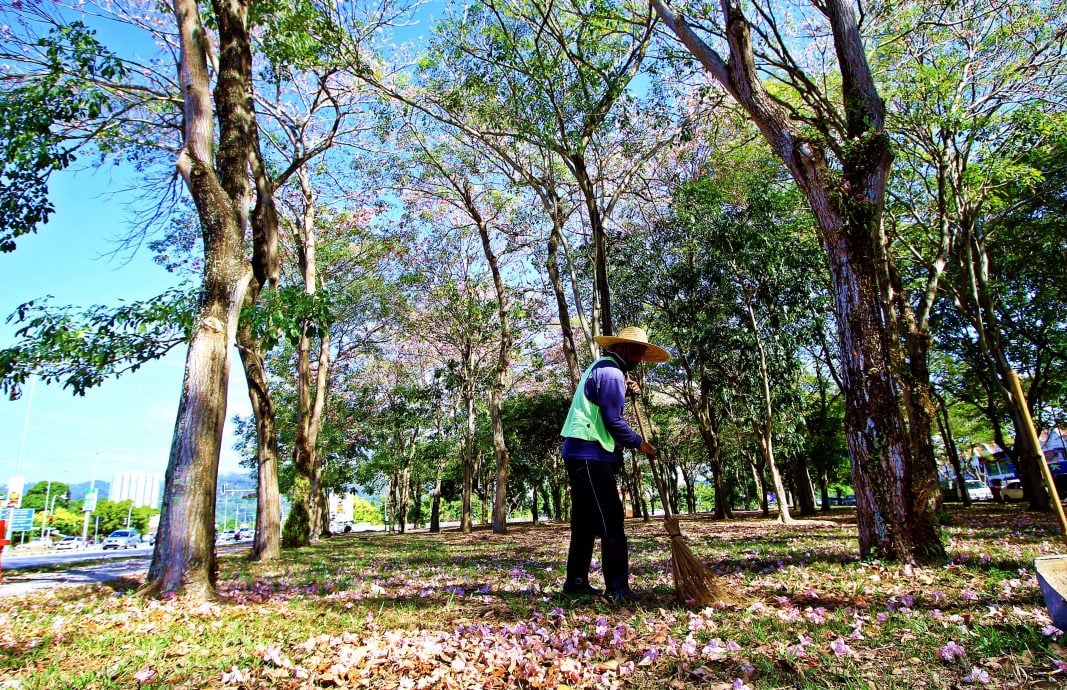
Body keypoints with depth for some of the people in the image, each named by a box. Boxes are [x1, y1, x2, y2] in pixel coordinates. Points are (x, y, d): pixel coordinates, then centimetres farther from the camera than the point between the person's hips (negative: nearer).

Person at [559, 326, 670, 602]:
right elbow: (613, 420, -16)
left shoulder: (598, 367, 20)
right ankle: (617, 587, -6)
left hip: (579, 454, 11)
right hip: (591, 455, -10)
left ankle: (576, 581, 19)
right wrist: (638, 443, -4)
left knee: (585, 521, 13)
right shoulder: (612, 373, -12)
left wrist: (624, 390, 14)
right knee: (611, 521, -8)